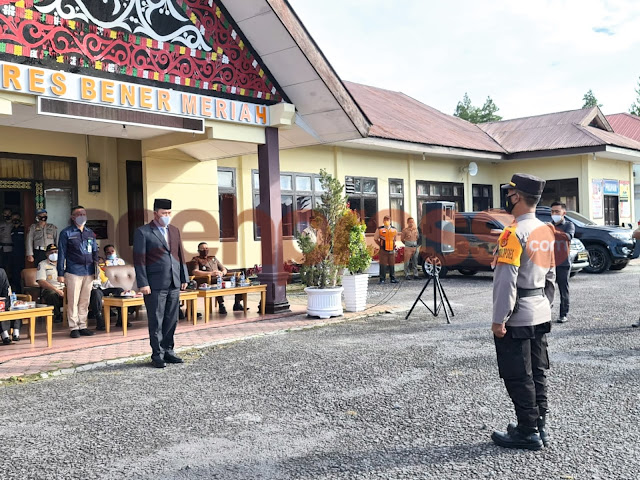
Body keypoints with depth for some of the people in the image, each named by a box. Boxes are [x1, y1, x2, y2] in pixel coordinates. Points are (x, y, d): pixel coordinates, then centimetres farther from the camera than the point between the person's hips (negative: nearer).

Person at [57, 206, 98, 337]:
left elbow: (95, 251, 20)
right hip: (73, 272, -4)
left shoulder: (90, 233, 15)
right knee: (73, 301, -2)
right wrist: (60, 273, -4)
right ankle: (74, 327, 5)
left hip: (89, 272, 4)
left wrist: (96, 268, 10)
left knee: (85, 301, 9)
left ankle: (82, 326, 16)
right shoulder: (66, 233, 1)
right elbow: (61, 254, 0)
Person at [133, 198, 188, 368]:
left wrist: (184, 278, 12)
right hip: (155, 286, -5)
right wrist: (143, 283, -12)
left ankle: (168, 351, 20)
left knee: (171, 321, 9)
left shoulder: (174, 231, 14)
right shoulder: (143, 232, -3)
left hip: (174, 284, 5)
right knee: (156, 322, 1)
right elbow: (139, 260, -7)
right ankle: (157, 355, 10)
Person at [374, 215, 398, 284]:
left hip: (392, 250, 3)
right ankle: (382, 279, 5)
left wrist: (394, 246, 13)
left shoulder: (394, 230, 10)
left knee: (392, 265, 6)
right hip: (383, 250, -3)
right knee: (383, 265, -1)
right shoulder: (380, 230, 1)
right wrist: (380, 245, 3)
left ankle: (392, 278, 14)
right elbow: (375, 239, 9)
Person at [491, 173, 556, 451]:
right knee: (537, 373, 15)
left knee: (518, 378, 1)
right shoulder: (547, 232, 9)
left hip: (516, 318, -9)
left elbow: (506, 280, -21)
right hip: (541, 314, 9)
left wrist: (499, 320, -18)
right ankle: (540, 426, 24)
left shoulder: (514, 233, -18)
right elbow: (550, 276, 15)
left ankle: (528, 433, 9)